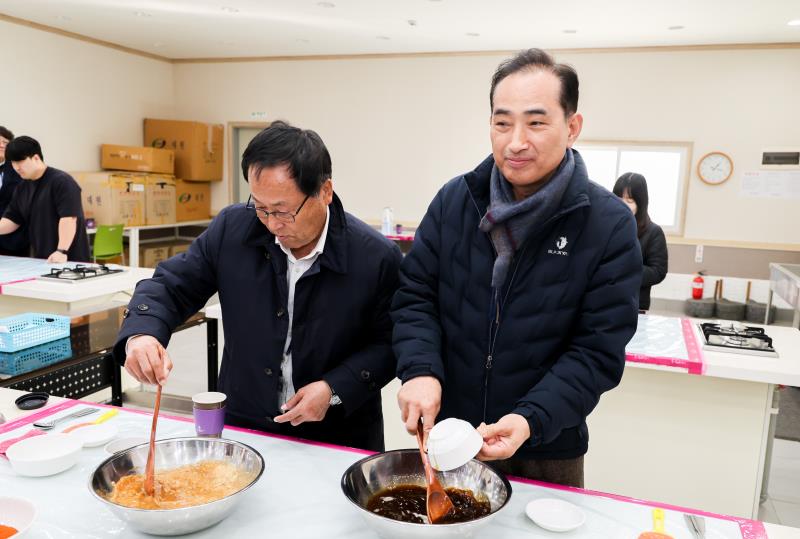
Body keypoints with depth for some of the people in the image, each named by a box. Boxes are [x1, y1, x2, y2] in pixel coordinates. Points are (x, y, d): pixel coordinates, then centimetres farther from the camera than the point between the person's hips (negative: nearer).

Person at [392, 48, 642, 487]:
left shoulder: (610, 225, -13)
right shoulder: (454, 199, -5)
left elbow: (598, 352, -14)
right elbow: (415, 295, -2)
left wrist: (532, 420, -27)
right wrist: (420, 370, -20)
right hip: (444, 434, 3)